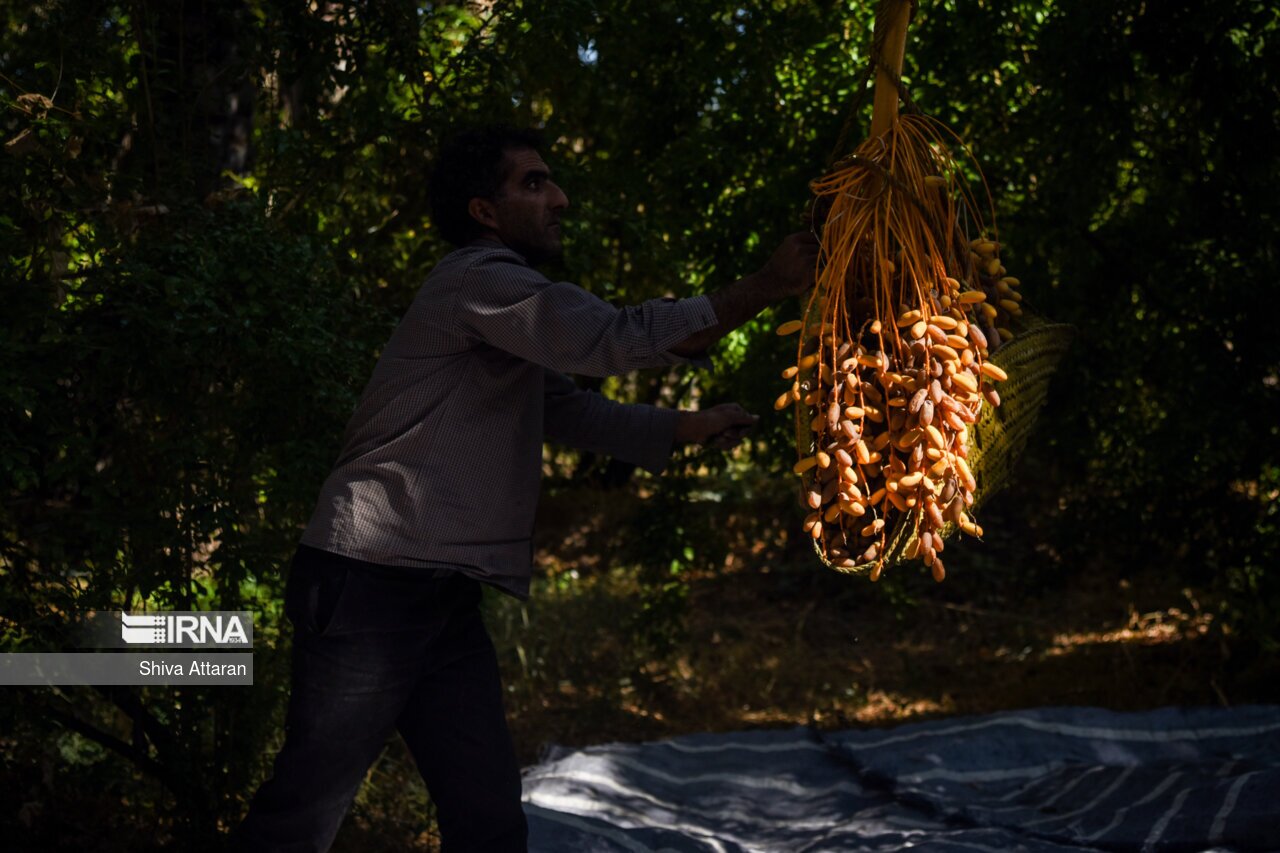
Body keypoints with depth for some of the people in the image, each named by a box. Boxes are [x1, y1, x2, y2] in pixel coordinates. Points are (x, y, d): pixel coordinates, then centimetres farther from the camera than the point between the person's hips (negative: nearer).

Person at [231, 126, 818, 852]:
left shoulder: (505, 303, 22)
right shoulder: (479, 281, -11)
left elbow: (570, 409, 25)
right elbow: (616, 340, -21)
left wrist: (686, 427, 14)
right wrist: (768, 288, -17)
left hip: (444, 601, 10)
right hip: (371, 590, -10)